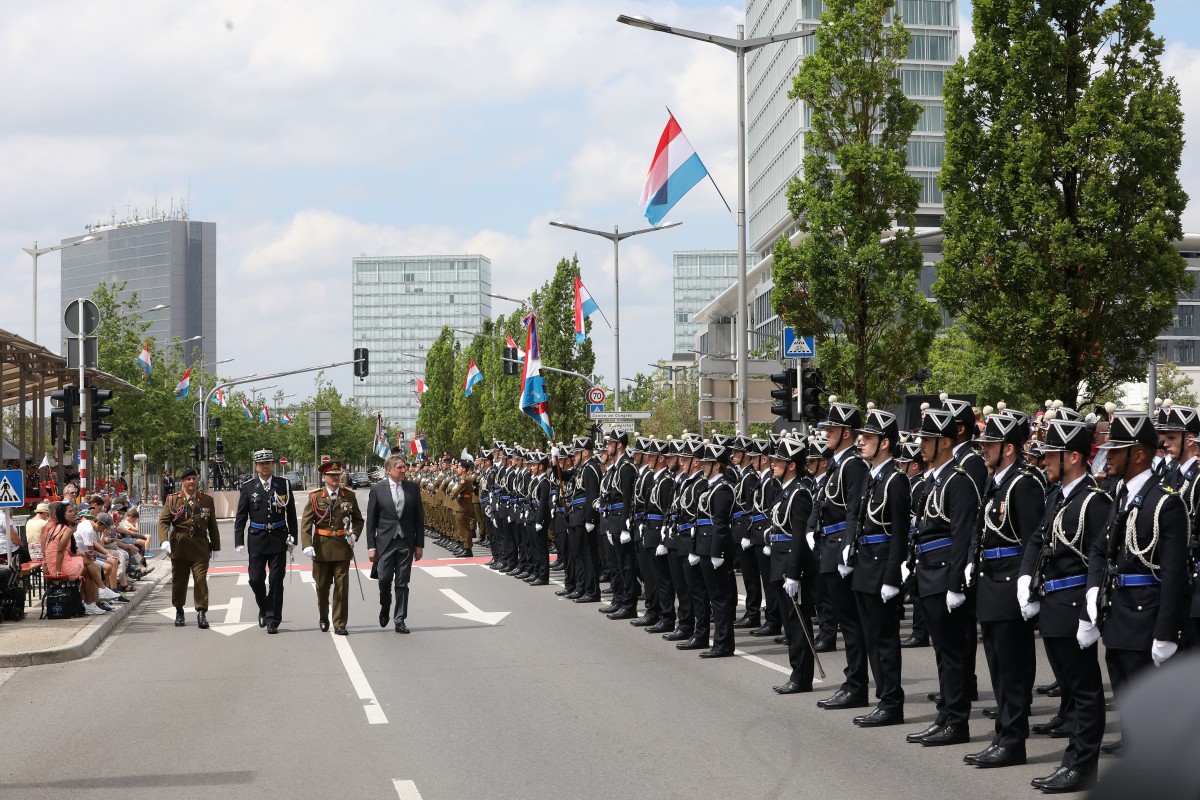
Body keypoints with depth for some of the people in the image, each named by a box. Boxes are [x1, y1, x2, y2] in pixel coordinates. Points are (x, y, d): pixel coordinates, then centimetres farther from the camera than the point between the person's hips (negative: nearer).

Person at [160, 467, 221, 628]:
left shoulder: (207, 500, 9)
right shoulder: (173, 500, 4)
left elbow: (212, 525, 13)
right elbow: (163, 521, -1)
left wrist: (215, 547, 12)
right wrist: (164, 540, -17)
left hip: (200, 547, 0)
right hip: (179, 547, 0)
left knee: (201, 579, -8)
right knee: (179, 580, 8)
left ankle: (201, 613, -5)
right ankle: (179, 611, 23)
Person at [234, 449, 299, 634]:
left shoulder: (284, 485, 4)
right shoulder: (248, 487, 2)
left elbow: (291, 514, 7)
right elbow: (240, 517, 3)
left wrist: (293, 537, 3)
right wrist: (239, 541, -4)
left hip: (278, 540, 0)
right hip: (257, 540, 0)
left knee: (276, 580, -2)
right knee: (256, 579, 0)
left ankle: (272, 620, 5)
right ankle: (264, 609, 26)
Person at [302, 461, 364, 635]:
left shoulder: (349, 496, 5)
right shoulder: (315, 497, -1)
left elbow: (358, 520, 16)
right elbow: (306, 523, -5)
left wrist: (354, 535, -3)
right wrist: (307, 545, -17)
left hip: (342, 547, 0)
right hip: (321, 547, 0)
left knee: (342, 586, -4)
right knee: (322, 586, 10)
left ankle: (340, 624, 2)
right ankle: (323, 619, 31)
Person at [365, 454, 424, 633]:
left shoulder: (412, 488, 5)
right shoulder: (377, 489, -1)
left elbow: (419, 518, 8)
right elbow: (371, 521, 1)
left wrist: (419, 544, 4)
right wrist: (371, 546, -4)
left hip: (406, 543, 2)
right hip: (385, 542, -1)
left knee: (402, 583, 3)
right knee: (384, 579, -4)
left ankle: (399, 620, 9)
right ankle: (385, 608, 24)